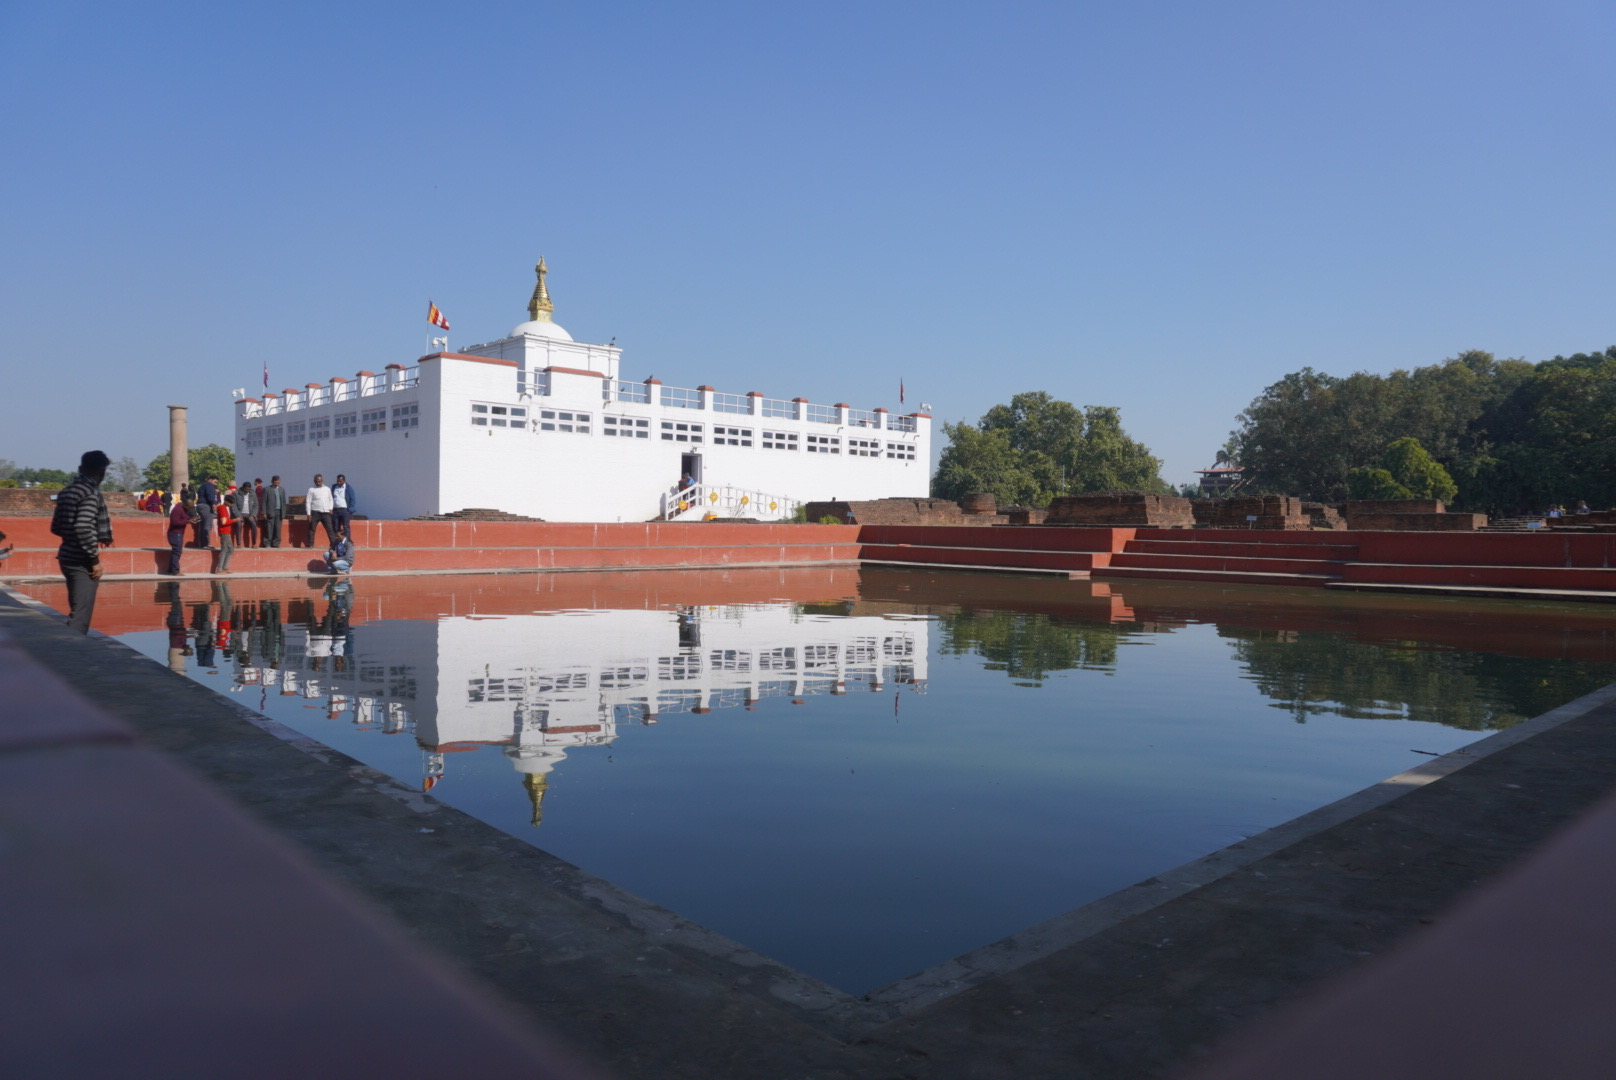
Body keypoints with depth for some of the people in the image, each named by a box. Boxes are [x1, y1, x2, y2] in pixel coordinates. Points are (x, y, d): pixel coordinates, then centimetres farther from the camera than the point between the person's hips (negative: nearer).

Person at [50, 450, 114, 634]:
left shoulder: (67, 491, 12)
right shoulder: (91, 492, -13)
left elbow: (56, 527, 18)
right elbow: (83, 528, -24)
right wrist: (95, 559, -17)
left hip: (67, 556, 9)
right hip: (82, 560, -9)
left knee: (77, 610, 20)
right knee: (81, 614, -7)